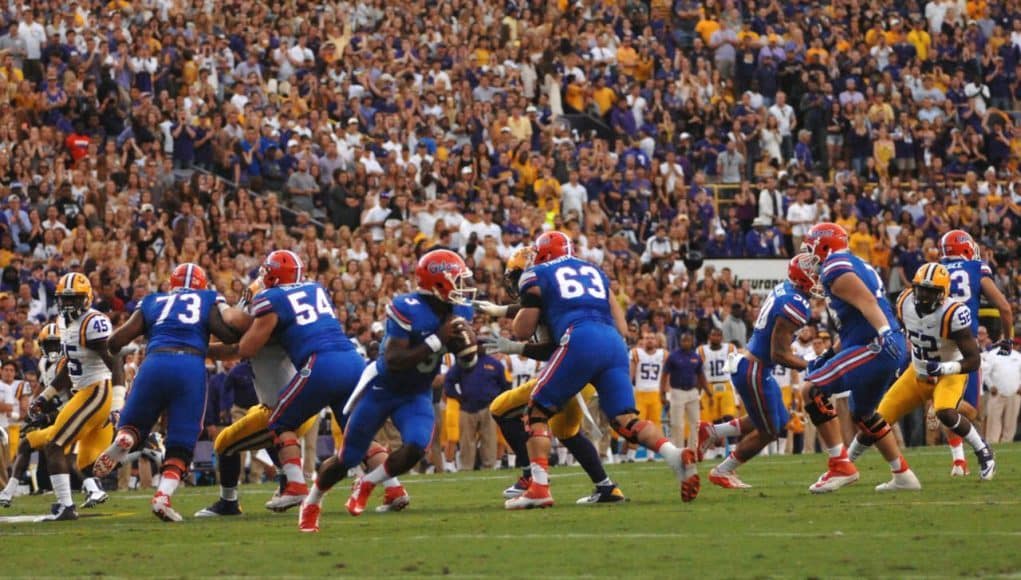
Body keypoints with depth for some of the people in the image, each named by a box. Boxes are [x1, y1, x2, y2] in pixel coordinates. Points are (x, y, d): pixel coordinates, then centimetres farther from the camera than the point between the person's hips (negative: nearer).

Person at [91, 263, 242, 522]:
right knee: (180, 447, 7)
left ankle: (123, 441, -19)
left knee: (133, 426, 18)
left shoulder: (152, 303, 23)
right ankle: (163, 496, -18)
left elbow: (116, 341, 17)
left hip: (155, 364, 1)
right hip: (192, 367, -1)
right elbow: (231, 333, 3)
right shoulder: (209, 301, 19)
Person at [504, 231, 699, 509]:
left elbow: (522, 331, 13)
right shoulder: (595, 272, 30)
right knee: (626, 420, 2)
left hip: (580, 341, -5)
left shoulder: (538, 275, 15)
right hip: (615, 344, 5)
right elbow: (621, 327, 23)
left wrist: (526, 307, 32)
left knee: (538, 411, 8)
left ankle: (539, 486, -6)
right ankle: (675, 454, -25)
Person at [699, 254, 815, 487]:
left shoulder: (783, 291, 4)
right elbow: (780, 355, -24)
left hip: (750, 363, 10)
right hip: (754, 372, -10)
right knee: (767, 432, 7)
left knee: (779, 422, 22)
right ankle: (722, 472, 21)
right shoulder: (793, 306, -25)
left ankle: (712, 432, 23)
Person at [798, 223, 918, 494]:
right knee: (863, 415, 27)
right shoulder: (857, 266, 22)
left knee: (812, 389, -14)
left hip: (874, 347, -10)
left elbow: (867, 302, -23)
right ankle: (903, 474, 31)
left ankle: (841, 465, -16)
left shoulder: (835, 270, -8)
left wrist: (884, 332, -37)